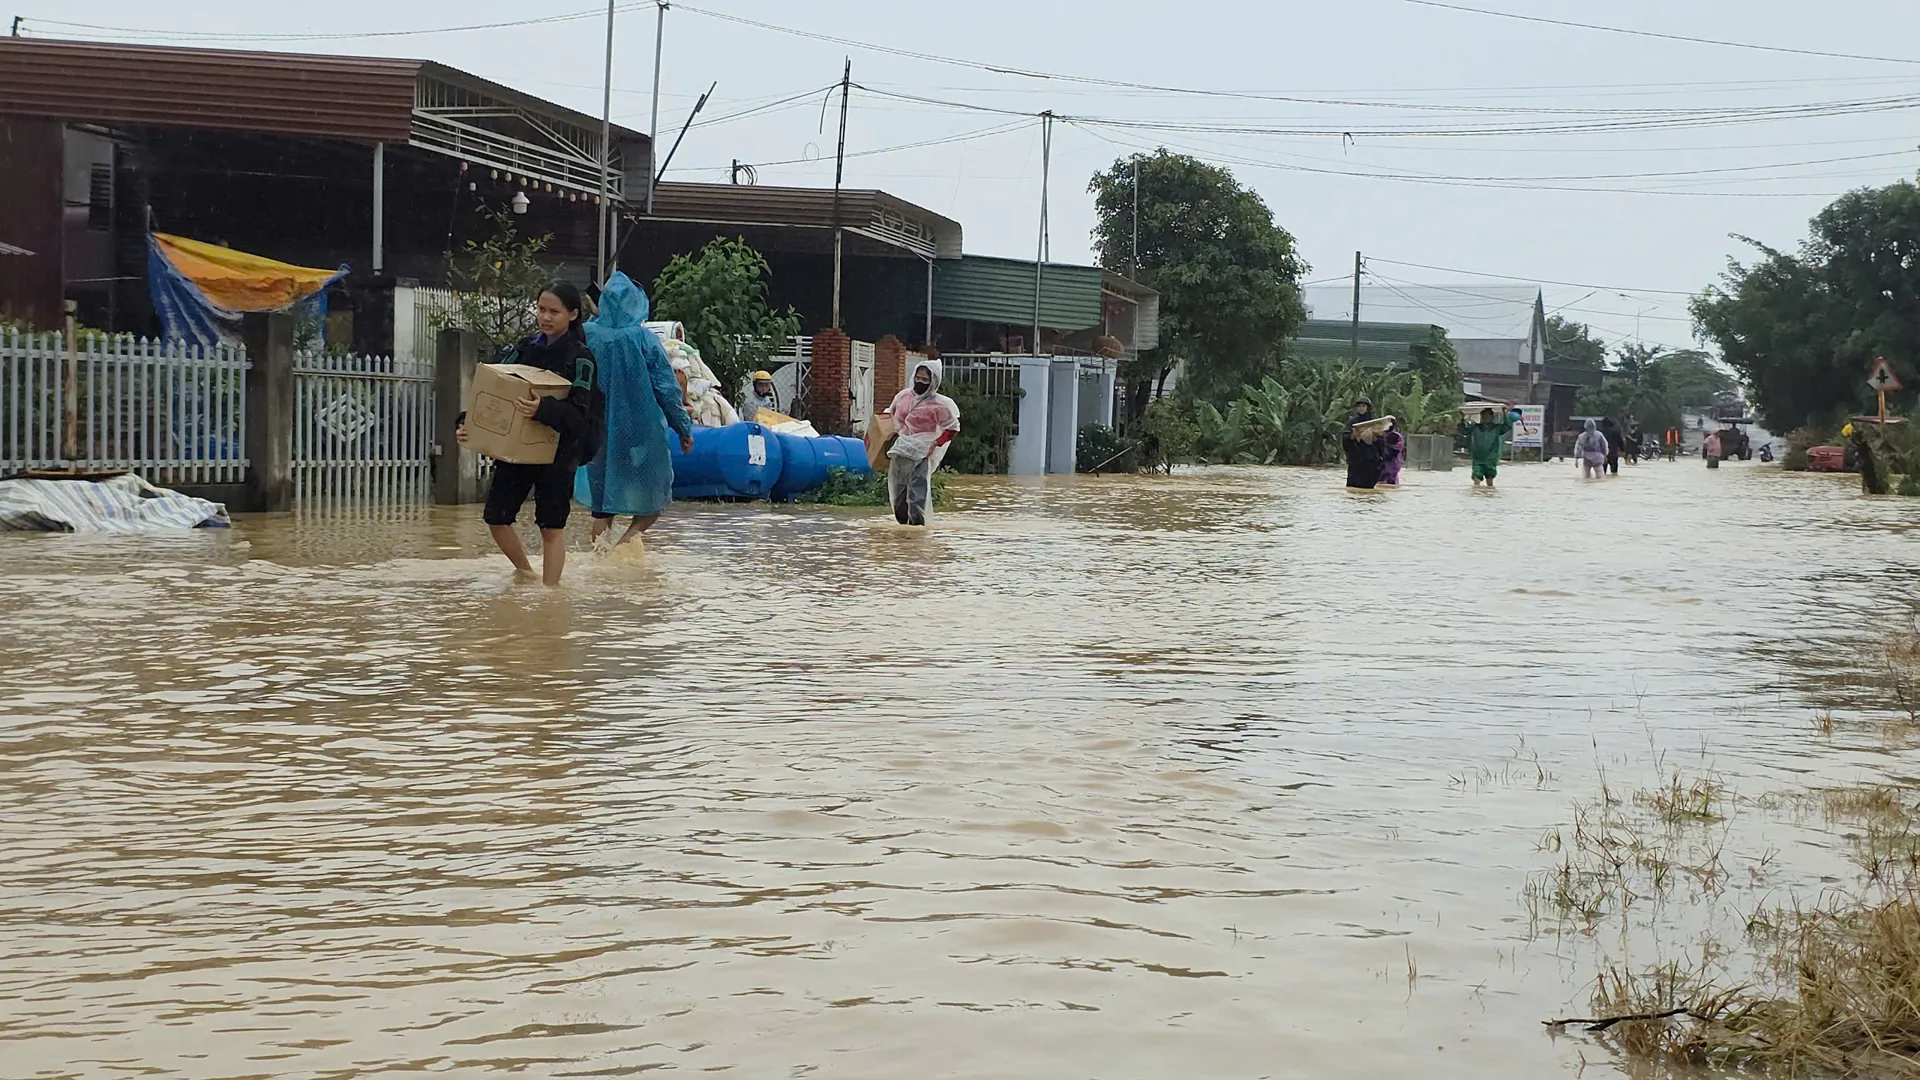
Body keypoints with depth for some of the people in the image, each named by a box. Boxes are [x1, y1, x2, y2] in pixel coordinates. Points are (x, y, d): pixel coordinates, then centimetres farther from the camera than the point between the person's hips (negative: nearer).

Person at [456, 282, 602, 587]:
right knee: (496, 518, 8)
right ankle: (526, 573, 32)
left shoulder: (580, 357, -8)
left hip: (558, 452, -5)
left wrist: (544, 409, -38)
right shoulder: (525, 349, 8)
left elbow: (579, 412, -19)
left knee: (551, 525, 2)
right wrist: (466, 423, -7)